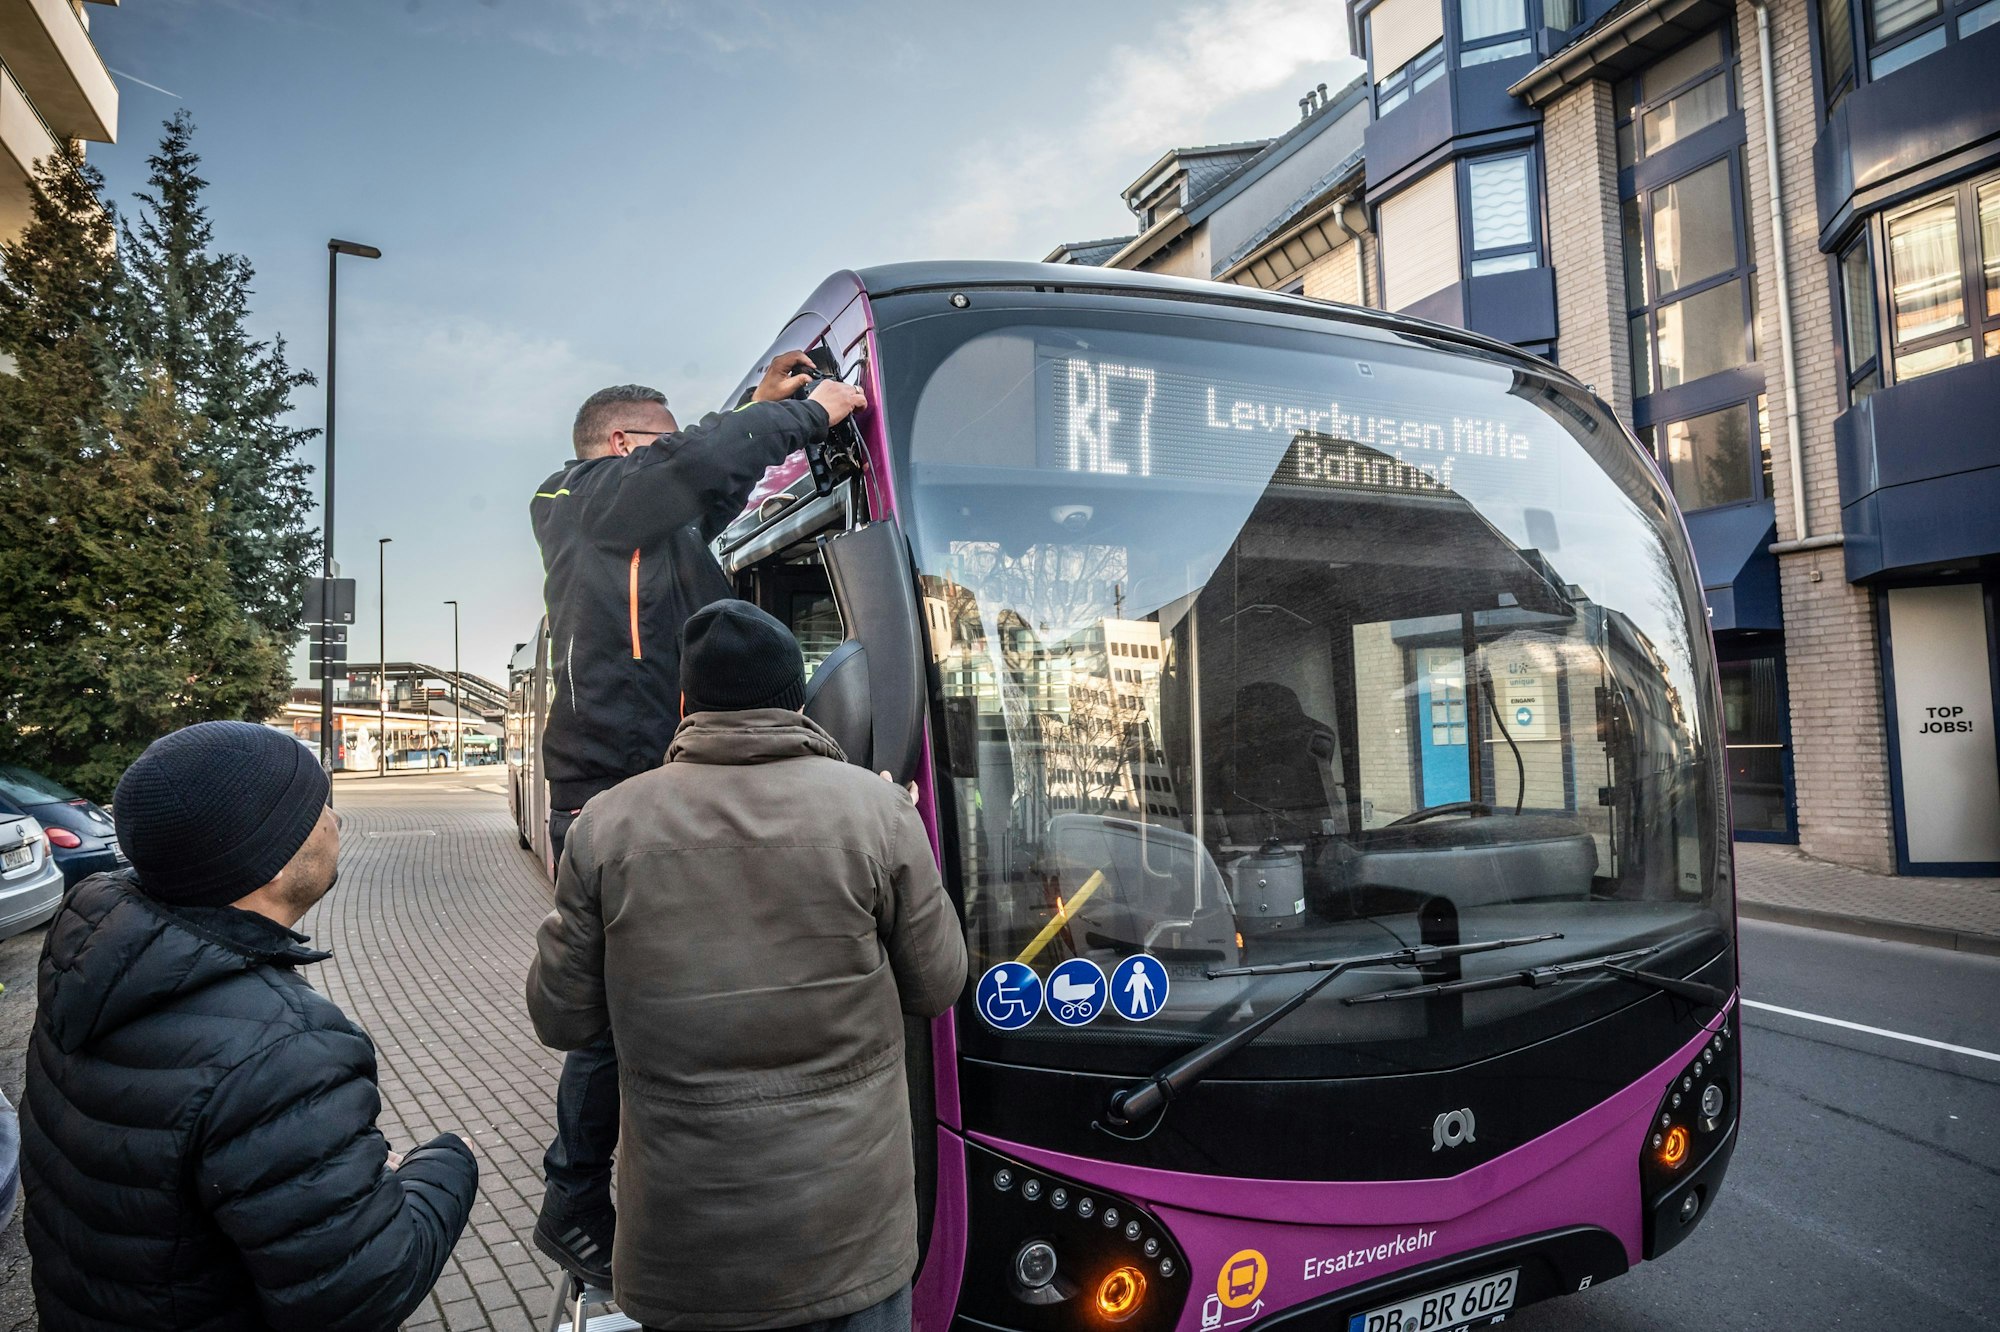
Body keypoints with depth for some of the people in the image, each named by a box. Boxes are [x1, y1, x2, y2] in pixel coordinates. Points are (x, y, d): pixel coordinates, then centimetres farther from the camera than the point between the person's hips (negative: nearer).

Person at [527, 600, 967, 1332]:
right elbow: (936, 985, -2)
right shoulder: (876, 808, -11)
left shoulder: (608, 824, -8)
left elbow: (560, 1018, 0)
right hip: (850, 1224, 0)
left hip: (685, 1232, 1)